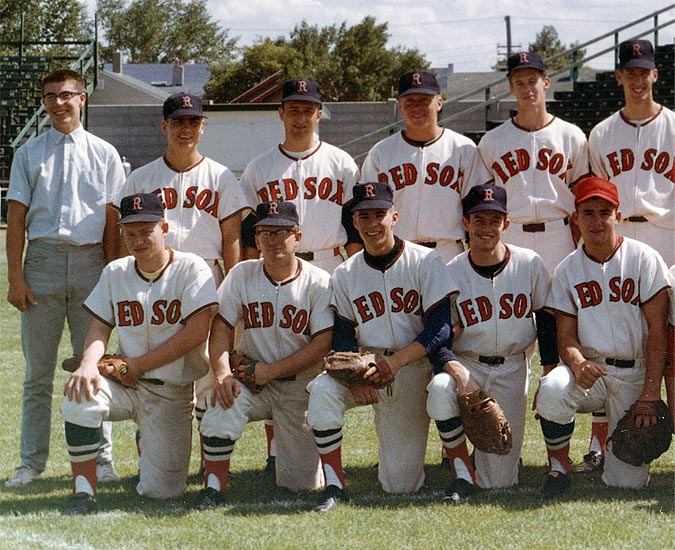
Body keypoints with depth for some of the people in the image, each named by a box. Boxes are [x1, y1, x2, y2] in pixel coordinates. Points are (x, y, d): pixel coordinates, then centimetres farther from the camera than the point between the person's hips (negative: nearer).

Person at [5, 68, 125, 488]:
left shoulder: (104, 154, 9)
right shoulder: (29, 154, 10)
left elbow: (113, 220, 7)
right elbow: (16, 218, 6)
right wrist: (16, 276, -3)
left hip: (91, 262, 0)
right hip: (43, 260, 0)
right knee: (38, 369, 3)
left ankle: (101, 458, 9)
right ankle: (32, 462, 9)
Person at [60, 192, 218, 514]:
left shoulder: (190, 268, -6)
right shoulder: (115, 273, 8)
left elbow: (196, 333, -14)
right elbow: (100, 327, 5)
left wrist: (138, 364, -13)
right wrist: (89, 364, -19)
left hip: (172, 394, -3)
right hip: (125, 384, 3)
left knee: (161, 491, -7)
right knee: (79, 400, -31)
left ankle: (157, 452, 30)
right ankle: (84, 491, -18)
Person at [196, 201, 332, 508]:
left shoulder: (319, 283, -6)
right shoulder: (242, 275, 2)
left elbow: (323, 343, -12)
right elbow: (221, 326, -5)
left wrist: (271, 371, -19)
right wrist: (222, 374, -23)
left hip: (300, 388, -1)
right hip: (250, 381, 1)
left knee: (300, 483, -4)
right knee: (222, 402, -34)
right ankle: (214, 486, -20)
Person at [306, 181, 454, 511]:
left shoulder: (425, 262, -6)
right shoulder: (345, 274, 5)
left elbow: (440, 328, -13)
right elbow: (342, 336, 2)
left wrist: (394, 362, -26)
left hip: (414, 370, -2)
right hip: (366, 365, 2)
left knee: (401, 485, -7)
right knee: (323, 389, -32)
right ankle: (334, 487, -22)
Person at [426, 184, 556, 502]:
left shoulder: (530, 264, -3)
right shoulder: (450, 274, -7)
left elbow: (547, 321, 6)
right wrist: (458, 371, -30)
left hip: (513, 371, 1)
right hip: (467, 364, -1)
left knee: (499, 481, -4)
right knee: (440, 390, -39)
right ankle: (463, 473, -18)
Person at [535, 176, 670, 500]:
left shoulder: (644, 259, -2)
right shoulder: (567, 271, 5)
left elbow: (657, 330, -7)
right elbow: (566, 336, 1)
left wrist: (651, 391, -17)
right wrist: (577, 363, -24)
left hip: (635, 373, -1)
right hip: (589, 370, 1)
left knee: (627, 482, -8)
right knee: (553, 388, -36)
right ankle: (558, 467, -12)